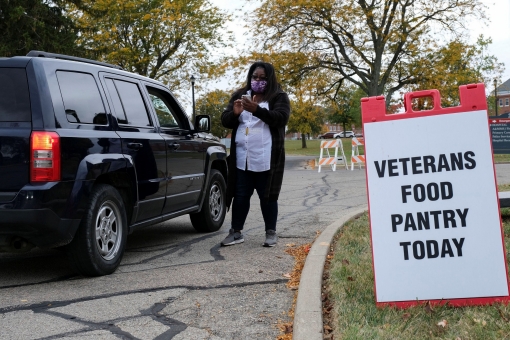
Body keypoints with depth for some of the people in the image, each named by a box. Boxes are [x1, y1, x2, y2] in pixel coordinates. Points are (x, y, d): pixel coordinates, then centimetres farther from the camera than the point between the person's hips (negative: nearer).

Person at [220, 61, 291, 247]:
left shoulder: (279, 97, 2)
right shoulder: (239, 95, 13)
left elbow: (281, 118, -15)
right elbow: (225, 121, 9)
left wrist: (257, 110, -29)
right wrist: (235, 113, -15)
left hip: (266, 158, -3)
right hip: (242, 157, 3)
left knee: (267, 195, 3)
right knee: (240, 195, 7)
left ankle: (271, 232, 14)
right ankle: (236, 232, 15)